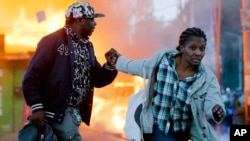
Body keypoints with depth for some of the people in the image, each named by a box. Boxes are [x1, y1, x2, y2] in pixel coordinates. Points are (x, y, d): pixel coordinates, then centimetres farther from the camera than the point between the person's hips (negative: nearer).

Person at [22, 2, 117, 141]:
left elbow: (97, 80, 16)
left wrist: (111, 66, -4)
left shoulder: (87, 46, 15)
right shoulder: (53, 41, -9)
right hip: (57, 111, -8)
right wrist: (37, 107, -21)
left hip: (74, 112, 8)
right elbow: (32, 76, -14)